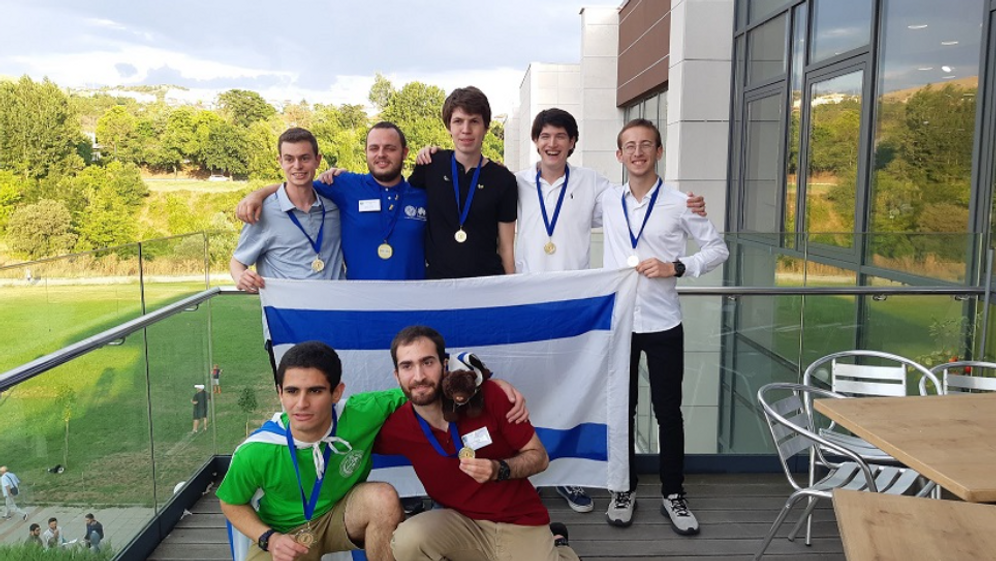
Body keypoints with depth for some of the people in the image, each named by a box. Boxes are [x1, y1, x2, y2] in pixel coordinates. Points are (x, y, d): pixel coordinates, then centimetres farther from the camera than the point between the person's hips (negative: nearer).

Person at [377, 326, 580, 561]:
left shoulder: (486, 395, -17)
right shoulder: (396, 427, -12)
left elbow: (539, 457, -7)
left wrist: (500, 470, -25)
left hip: (520, 522, 0)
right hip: (463, 523, 1)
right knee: (406, 540, -27)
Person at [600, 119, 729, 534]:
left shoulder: (680, 204, -3)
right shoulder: (607, 201, 4)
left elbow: (718, 248, 2)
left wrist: (676, 267, -13)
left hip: (663, 324, -1)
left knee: (668, 411, 8)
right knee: (621, 409, 12)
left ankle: (673, 494, 24)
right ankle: (624, 488, 27)